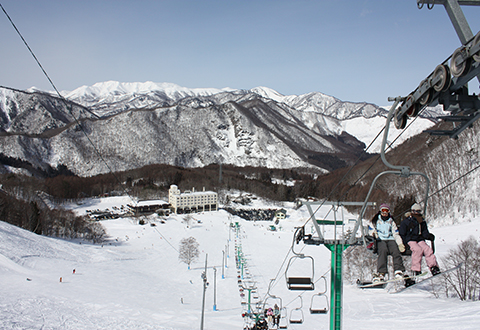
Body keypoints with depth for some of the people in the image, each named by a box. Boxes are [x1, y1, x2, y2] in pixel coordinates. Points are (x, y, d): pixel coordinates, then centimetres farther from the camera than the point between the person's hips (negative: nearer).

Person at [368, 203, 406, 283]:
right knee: (383, 251, -35)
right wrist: (373, 233, -6)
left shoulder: (391, 222, 25)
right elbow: (370, 229, 20)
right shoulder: (376, 221, 21)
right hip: (380, 240, -2)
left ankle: (398, 271, -39)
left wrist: (400, 244, 3)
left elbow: (396, 234, 19)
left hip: (391, 239, 2)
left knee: (395, 251, -31)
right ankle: (381, 273, -45)